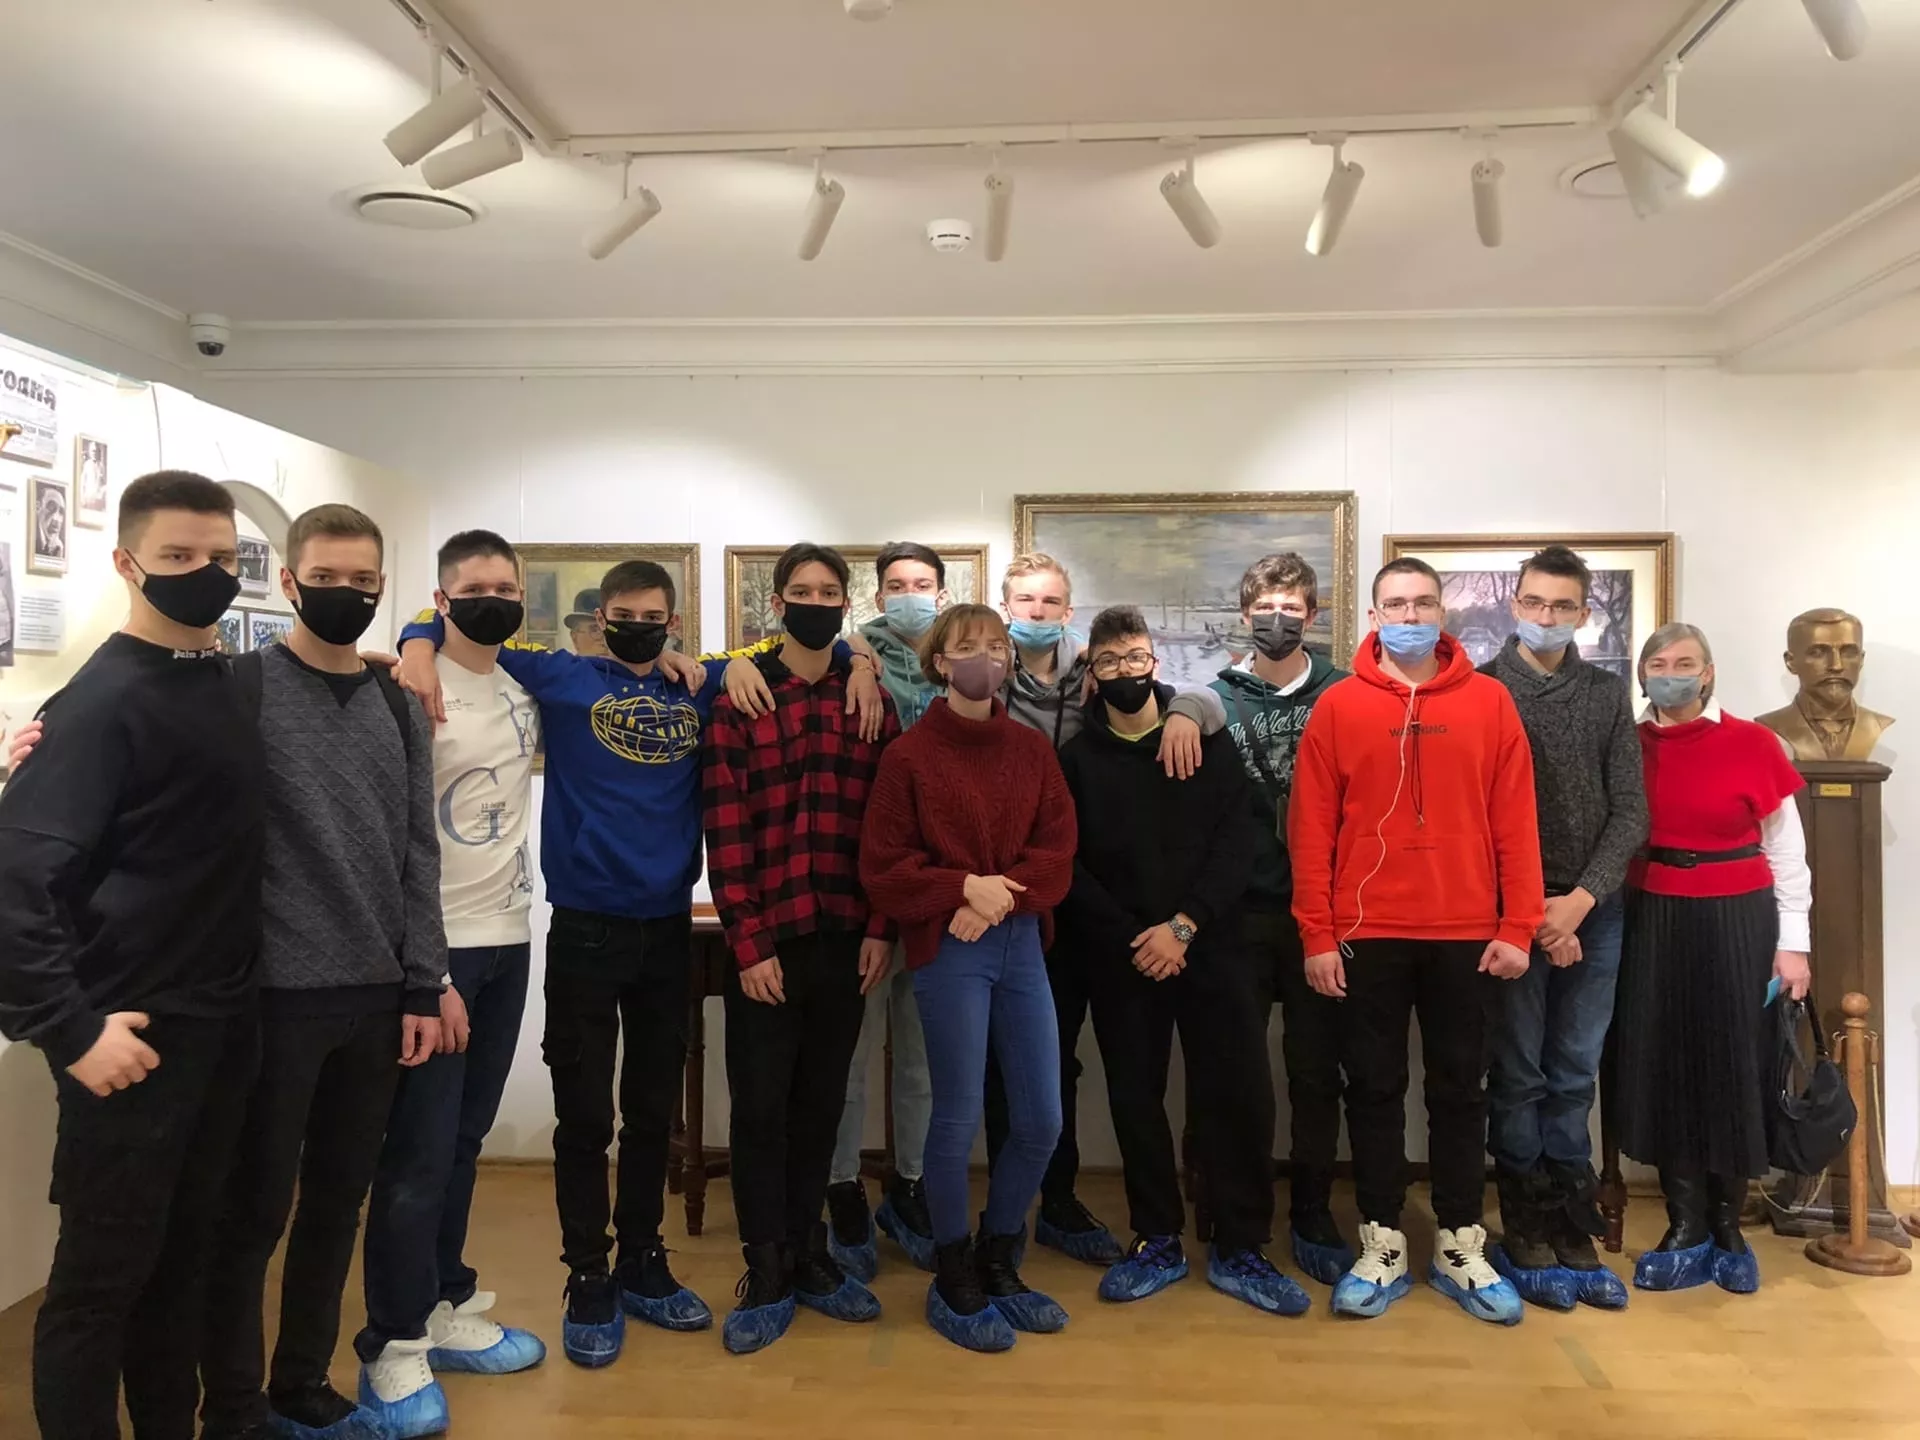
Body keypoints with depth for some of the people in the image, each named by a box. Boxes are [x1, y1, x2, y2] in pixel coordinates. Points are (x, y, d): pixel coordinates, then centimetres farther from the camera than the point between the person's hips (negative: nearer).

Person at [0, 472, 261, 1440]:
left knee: (183, 1257, 18)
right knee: (100, 1275, 7)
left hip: (224, 1027, 7)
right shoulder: (103, 701, -15)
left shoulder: (232, 685, 8)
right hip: (136, 1037, -7)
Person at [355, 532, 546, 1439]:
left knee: (463, 1140, 15)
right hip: (437, 949, -6)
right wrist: (427, 974, -18)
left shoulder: (526, 695, 8)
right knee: (418, 1151, 1)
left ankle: (445, 1309, 28)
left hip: (509, 942, 6)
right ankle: (393, 1349, 14)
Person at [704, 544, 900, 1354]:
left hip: (847, 937, 3)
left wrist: (881, 928, -2)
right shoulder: (737, 701, -2)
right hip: (766, 941, -2)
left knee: (821, 1104, 13)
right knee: (761, 1107, 5)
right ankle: (766, 1276, 19)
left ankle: (807, 1255, 28)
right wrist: (748, 942, -11)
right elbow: (726, 833, -7)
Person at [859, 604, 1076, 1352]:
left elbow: (1057, 850, 2)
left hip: (1022, 946, 5)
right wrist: (963, 888, -16)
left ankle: (998, 1263, 30)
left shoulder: (1032, 748, 9)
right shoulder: (908, 753, -3)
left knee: (1041, 1120, 7)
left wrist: (1003, 895, -13)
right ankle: (953, 1280, 23)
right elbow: (881, 867, -6)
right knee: (959, 1116, 2)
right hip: (947, 953, -4)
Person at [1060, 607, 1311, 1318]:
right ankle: (1156, 1241, 24)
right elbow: (1069, 868, -2)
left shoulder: (1209, 742, 3)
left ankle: (1239, 1250, 14)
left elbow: (1235, 847, -4)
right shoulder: (1077, 759, 4)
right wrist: (1133, 939, -12)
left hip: (1210, 947, 0)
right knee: (1135, 1097, 7)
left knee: (1239, 1094, -2)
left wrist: (1183, 926, -15)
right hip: (1120, 958, 1)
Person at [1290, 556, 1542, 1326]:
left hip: (1465, 934, 1)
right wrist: (1317, 935, -5)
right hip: (1367, 934, 0)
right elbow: (1310, 828, -1)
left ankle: (1461, 1249, 24)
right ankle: (1381, 1247, 20)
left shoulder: (1489, 701, 3)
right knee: (1374, 1089, 8)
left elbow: (1515, 820, 2)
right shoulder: (1338, 707, 0)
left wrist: (1518, 926, -3)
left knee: (1460, 1090, 11)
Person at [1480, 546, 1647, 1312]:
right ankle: (1527, 1237, 13)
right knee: (1518, 1075, 3)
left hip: (1593, 911, 3)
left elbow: (1630, 813, 3)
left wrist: (1582, 898, -9)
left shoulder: (1608, 694, 7)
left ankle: (1574, 1236, 17)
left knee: (1574, 1076, 9)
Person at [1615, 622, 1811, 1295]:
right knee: (1663, 1070, 5)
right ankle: (1686, 1231, 17)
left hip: (1736, 923, -2)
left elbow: (1786, 849, 0)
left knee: (1734, 1070, 5)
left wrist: (1792, 941, -2)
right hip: (1651, 924, 2)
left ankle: (1728, 1230, 22)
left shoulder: (1751, 743, -5)